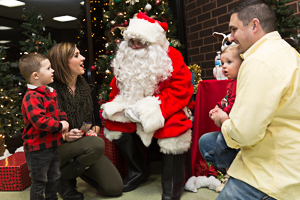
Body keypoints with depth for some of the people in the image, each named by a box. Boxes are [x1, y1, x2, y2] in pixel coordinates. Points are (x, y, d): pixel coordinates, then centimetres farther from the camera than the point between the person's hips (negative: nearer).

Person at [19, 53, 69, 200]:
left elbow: (58, 110, 17)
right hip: (38, 149, -9)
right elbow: (39, 121, -31)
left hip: (53, 145, 9)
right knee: (39, 182, 9)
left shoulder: (50, 93, 7)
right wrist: (60, 126, -22)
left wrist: (64, 121, -3)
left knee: (54, 178, 24)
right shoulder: (31, 97, -23)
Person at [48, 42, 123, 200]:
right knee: (97, 144, -37)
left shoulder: (88, 89, 4)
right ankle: (64, 178, -8)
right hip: (59, 147, -5)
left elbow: (97, 120, 11)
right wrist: (64, 136, -25)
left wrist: (94, 131, -10)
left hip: (87, 148, 5)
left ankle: (78, 168, 18)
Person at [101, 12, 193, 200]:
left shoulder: (172, 57, -12)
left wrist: (153, 108, -27)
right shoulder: (124, 59, 3)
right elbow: (118, 88, 11)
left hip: (164, 110, -5)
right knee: (114, 124, -11)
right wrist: (123, 106, -10)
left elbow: (181, 90, -18)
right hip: (133, 111, 5)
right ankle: (138, 170, 11)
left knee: (173, 128, -32)